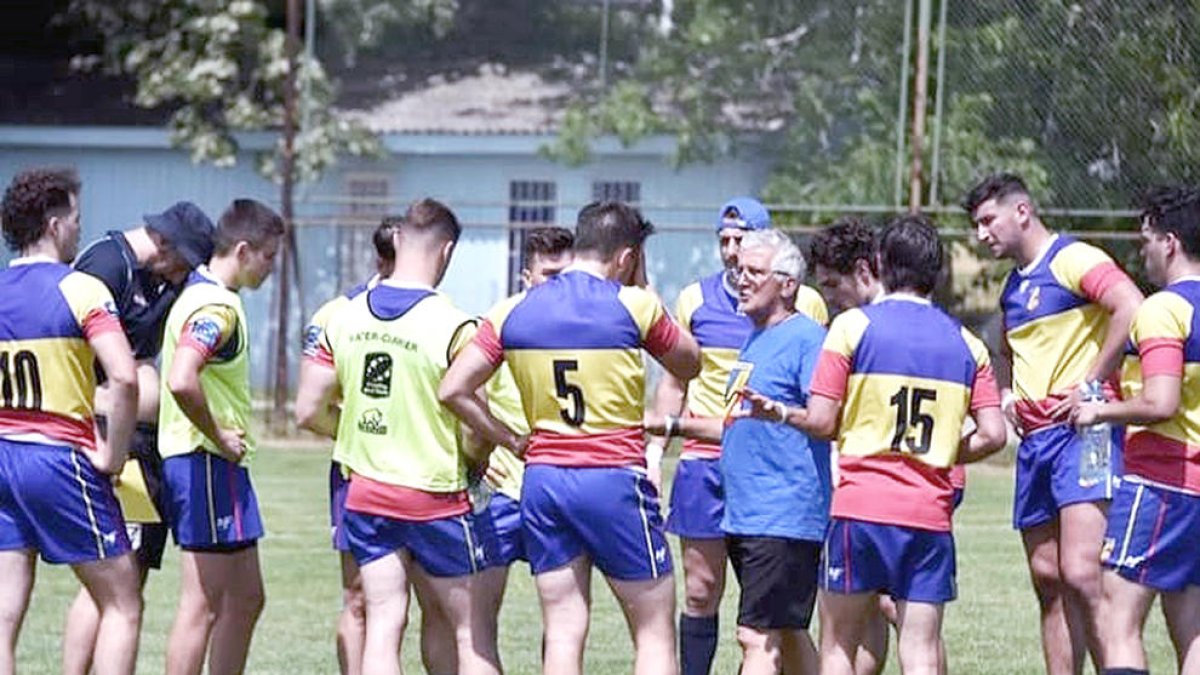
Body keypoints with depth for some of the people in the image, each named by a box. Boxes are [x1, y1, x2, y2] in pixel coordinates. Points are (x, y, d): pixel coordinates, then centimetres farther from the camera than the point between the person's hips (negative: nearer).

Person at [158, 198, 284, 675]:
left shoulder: (201, 293, 15)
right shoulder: (217, 307, -17)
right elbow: (180, 381, -33)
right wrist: (218, 436, -20)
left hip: (221, 463, 11)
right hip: (208, 465, -11)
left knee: (245, 599, 16)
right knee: (203, 606, -7)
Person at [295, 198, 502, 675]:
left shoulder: (346, 317, 0)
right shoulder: (454, 327, -16)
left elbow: (309, 412, 5)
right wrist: (481, 459, 7)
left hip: (365, 494, 4)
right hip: (435, 498, -4)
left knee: (382, 626, 4)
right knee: (471, 632, 6)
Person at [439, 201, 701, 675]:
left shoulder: (514, 311, 5)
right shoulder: (633, 305, -6)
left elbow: (453, 390, 2)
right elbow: (689, 365, 10)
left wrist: (509, 440, 9)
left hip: (542, 478, 4)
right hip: (614, 481, -4)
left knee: (563, 634, 5)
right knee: (655, 632, 4)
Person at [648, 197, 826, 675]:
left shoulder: (805, 304, 2)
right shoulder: (696, 300, 7)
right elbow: (674, 383, 16)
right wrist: (654, 449, 8)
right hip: (704, 461, 1)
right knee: (701, 592, 0)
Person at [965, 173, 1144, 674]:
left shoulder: (1074, 259, -6)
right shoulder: (1013, 287, 22)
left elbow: (1132, 308, -22)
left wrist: (1093, 384, -19)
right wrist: (1007, 393, 19)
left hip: (1083, 431, -9)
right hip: (1035, 440, 9)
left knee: (1080, 574, -20)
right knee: (1047, 579, 6)